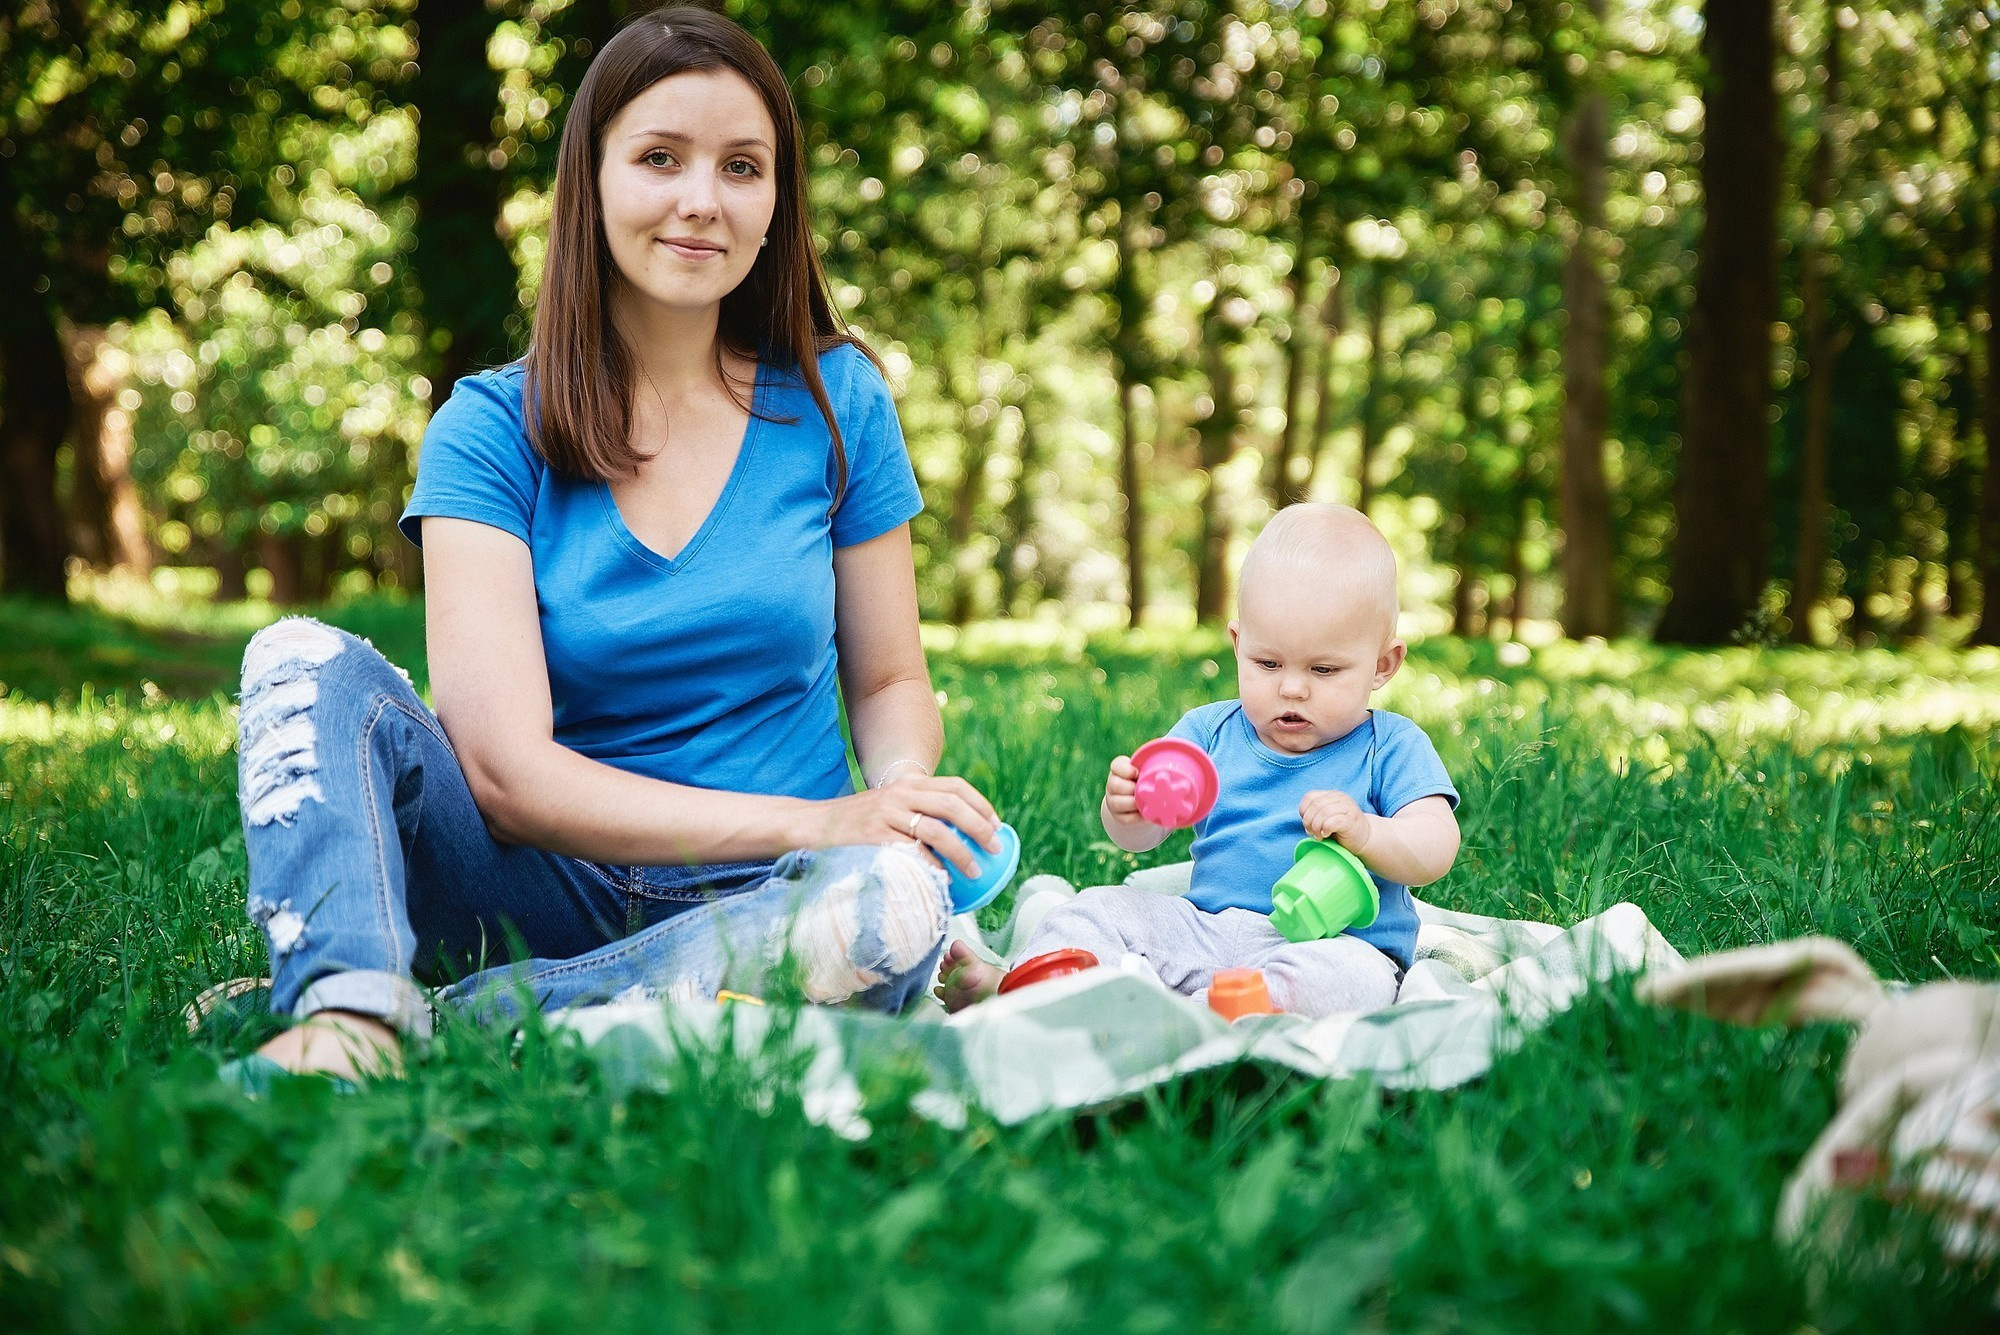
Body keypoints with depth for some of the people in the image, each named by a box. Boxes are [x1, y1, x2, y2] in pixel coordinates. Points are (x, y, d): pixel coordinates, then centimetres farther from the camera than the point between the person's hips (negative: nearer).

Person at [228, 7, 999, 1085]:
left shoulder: (834, 401, 3)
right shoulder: (490, 430, -3)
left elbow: (889, 682, 11)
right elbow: (506, 773, -13)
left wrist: (905, 796, -14)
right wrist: (810, 822, -23)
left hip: (751, 905, 1)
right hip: (549, 893, 0)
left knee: (895, 904, -34)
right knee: (306, 662, -19)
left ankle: (445, 1018, -25)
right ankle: (349, 1004, -41)